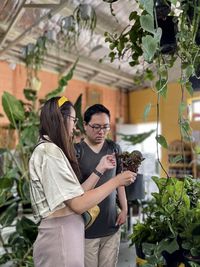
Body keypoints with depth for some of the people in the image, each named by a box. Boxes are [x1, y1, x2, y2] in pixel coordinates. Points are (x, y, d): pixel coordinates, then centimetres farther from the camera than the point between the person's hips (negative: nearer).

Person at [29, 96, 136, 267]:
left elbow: (76, 194, 5)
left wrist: (100, 169, 6)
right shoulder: (49, 152, -18)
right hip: (60, 237, -9)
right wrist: (117, 181, -13)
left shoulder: (52, 150, 12)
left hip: (67, 235, 9)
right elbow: (79, 204, -21)